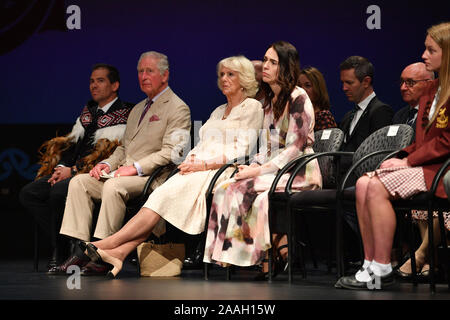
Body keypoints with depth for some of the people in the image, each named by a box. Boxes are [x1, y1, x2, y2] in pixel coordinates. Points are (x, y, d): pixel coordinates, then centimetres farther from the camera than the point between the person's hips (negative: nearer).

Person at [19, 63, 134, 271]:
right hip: (68, 171, 9)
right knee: (28, 194, -10)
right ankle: (60, 245, -10)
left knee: (59, 191, -34)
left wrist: (73, 171, -15)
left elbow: (112, 153, -14)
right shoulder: (88, 111, 23)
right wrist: (61, 168, -1)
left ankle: (59, 251, -17)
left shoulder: (124, 114, -4)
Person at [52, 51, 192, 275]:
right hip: (124, 172, 8)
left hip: (153, 177, -8)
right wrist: (107, 164, 5)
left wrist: (136, 168, -20)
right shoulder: (137, 109, 26)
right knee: (79, 182, -11)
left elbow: (170, 152, -13)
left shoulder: (177, 109, -2)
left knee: (114, 186, -35)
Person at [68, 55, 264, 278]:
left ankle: (108, 245, -38)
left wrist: (203, 165, -13)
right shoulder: (219, 111, 29)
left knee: (168, 194, -29)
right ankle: (119, 252, -42)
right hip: (197, 171, 7)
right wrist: (191, 160, -1)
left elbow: (240, 152, -5)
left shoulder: (252, 107, 5)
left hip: (220, 173, -7)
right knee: (163, 197, -24)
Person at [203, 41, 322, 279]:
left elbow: (295, 148, -14)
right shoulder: (270, 101, 19)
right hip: (274, 168, 7)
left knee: (247, 190, -31)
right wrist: (253, 165, -1)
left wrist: (260, 170, -18)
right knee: (226, 189, -20)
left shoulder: (298, 98, -8)